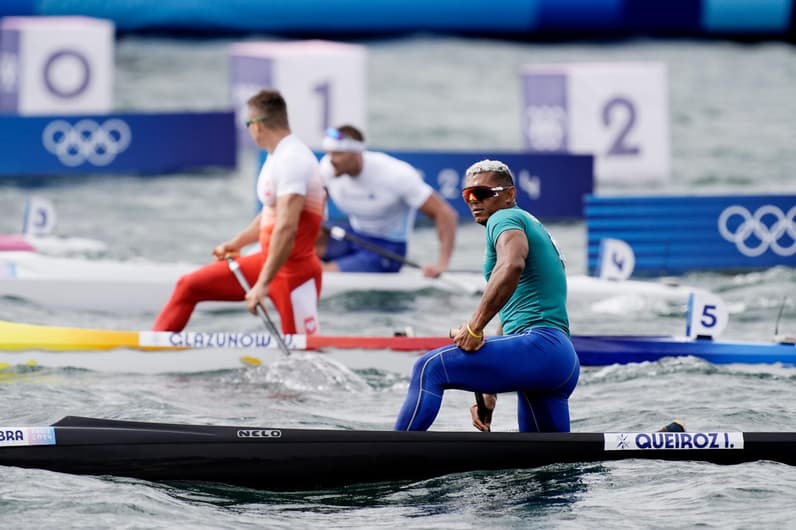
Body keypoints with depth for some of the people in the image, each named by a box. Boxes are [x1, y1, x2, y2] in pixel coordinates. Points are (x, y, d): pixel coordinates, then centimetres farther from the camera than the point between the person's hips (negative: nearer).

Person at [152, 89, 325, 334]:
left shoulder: (291, 161, -22)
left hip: (294, 271, -10)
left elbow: (286, 230, -30)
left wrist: (263, 284, -31)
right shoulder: (279, 156, 10)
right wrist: (235, 244, 33)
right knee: (189, 286, 8)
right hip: (267, 260, 10)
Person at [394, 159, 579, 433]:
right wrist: (490, 392, 31)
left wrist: (474, 327, -21)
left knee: (430, 368, -16)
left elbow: (511, 265, -24)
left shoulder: (504, 219, 3)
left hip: (539, 347, -10)